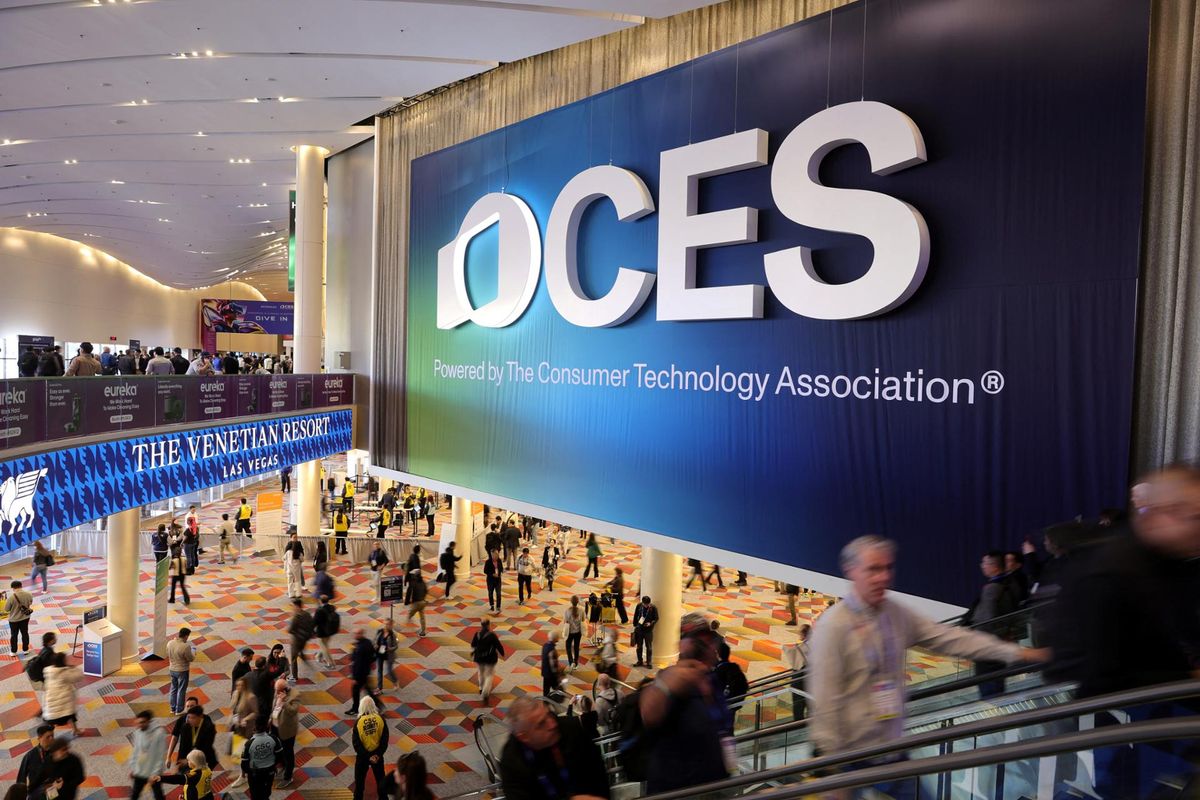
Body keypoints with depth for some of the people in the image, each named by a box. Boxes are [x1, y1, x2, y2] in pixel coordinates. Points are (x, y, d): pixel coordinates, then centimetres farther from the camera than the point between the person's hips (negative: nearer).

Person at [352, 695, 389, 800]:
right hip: (377, 754, 2)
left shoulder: (358, 722, -15)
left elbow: (356, 743, -14)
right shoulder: (380, 719, -11)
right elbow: (385, 739, -9)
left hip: (362, 755, -2)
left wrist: (367, 756, -10)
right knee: (380, 777, 20)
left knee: (360, 779, 17)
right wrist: (379, 754, -5)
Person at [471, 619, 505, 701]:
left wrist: (472, 654, 25)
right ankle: (485, 692, -6)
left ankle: (481, 689, 43)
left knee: (481, 672, 27)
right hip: (490, 658, -4)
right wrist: (502, 653, 6)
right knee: (488, 675, 8)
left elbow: (473, 645, 6)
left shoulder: (477, 634, -9)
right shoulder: (492, 635, -20)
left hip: (479, 658, 4)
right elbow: (499, 646, -13)